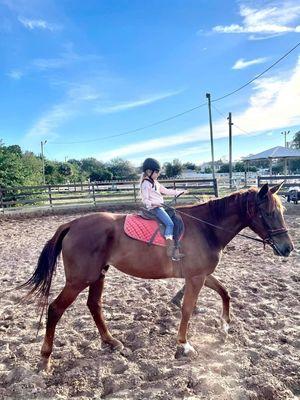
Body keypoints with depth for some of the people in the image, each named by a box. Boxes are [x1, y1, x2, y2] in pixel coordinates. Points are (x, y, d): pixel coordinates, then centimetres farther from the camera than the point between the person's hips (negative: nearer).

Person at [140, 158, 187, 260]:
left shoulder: (155, 182, 17)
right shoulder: (145, 184, -9)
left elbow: (166, 191, 21)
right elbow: (145, 200, -13)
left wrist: (180, 192, 18)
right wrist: (154, 203, -32)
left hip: (160, 207, 10)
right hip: (154, 208, -10)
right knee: (169, 223, -24)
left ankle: (175, 247, 3)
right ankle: (170, 249, -27)